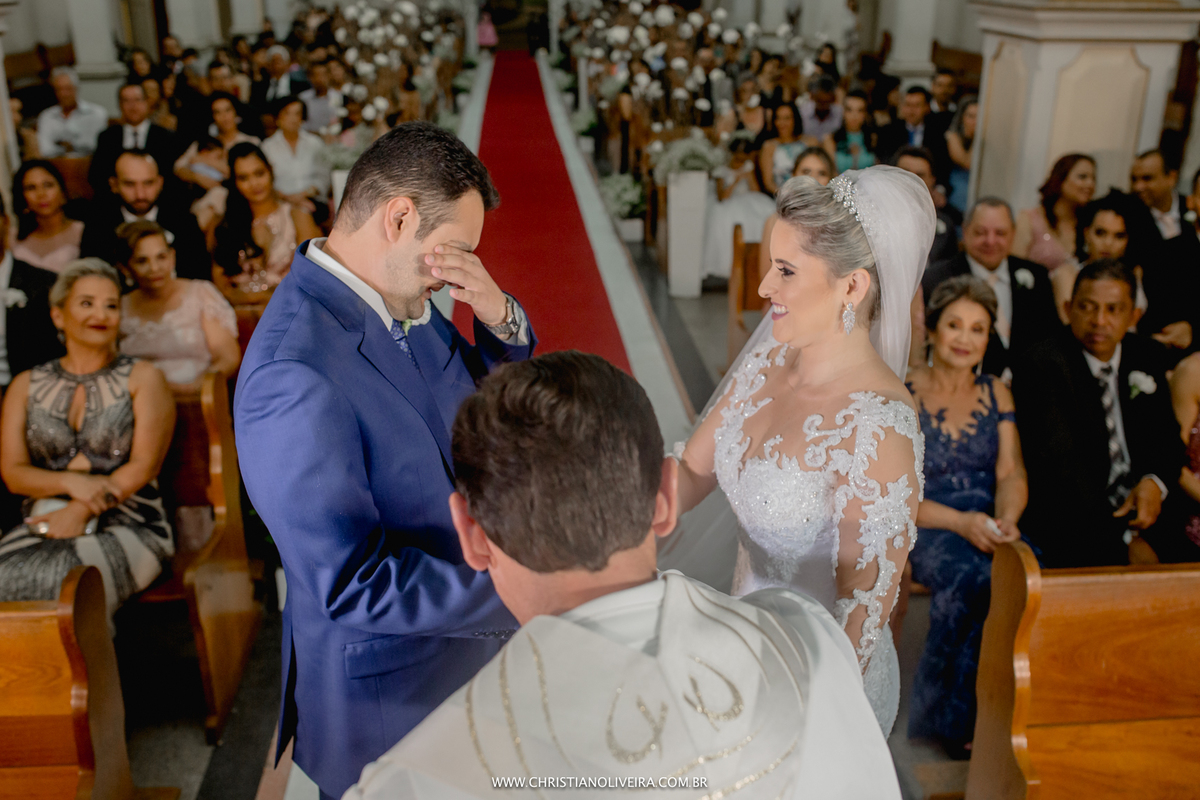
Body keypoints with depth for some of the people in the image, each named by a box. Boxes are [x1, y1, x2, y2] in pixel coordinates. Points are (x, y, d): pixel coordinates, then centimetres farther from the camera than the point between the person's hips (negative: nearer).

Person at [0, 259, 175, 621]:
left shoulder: (143, 379, 6)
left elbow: (143, 466, -3)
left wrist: (82, 512, -14)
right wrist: (71, 483, -13)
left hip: (128, 526, -3)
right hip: (46, 521, 3)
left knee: (62, 581, -32)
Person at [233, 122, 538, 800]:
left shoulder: (407, 307, -3)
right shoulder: (295, 374, -31)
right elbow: (351, 584, -30)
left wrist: (499, 316, -11)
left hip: (464, 638, 8)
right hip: (388, 694, -8)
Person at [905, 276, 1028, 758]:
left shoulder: (996, 393, 14)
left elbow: (1012, 472, 6)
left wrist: (1006, 518, -16)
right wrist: (960, 521, -20)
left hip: (989, 526, 4)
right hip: (923, 528, -4)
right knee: (974, 578, -34)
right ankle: (953, 721, -16)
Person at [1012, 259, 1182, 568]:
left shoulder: (1145, 356, 9)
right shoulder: (1043, 366, -12)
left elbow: (1165, 435, 17)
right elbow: (1059, 462, -18)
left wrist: (1154, 482, -7)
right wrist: (1124, 540, -23)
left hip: (1138, 507, 6)